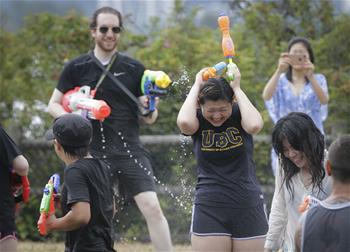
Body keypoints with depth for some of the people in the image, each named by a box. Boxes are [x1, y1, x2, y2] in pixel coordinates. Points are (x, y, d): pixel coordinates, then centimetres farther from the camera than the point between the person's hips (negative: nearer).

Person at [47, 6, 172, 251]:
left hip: (129, 149, 0)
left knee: (152, 207, -12)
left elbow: (147, 117, 10)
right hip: (93, 151, 0)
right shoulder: (76, 68, 5)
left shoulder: (134, 68, 6)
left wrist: (149, 112, -14)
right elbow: (54, 104, 12)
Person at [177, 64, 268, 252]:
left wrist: (236, 88, -17)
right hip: (209, 208, 0)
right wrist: (197, 86, -13)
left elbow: (255, 125, -27)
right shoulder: (197, 120, -2)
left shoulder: (239, 115, -3)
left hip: (248, 208, 0)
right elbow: (184, 122, -27)